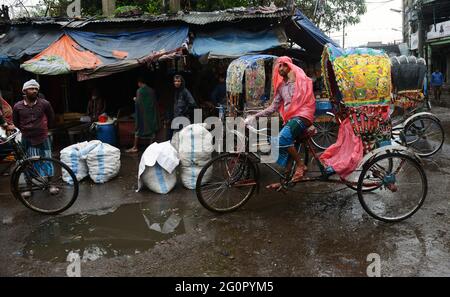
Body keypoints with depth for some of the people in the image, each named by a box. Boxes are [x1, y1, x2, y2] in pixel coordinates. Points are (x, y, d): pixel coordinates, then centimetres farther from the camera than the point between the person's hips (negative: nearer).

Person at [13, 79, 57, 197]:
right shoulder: (17, 106, -7)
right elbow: (15, 122, 11)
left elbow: (51, 117, 10)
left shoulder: (45, 103, -9)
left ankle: (51, 184, 21)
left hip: (43, 138, 0)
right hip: (27, 139, 1)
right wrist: (25, 130, 14)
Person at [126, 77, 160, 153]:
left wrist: (135, 99, 6)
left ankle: (135, 147, 7)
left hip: (142, 113, -5)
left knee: (139, 129, 3)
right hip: (151, 112, 5)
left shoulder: (139, 90, -11)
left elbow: (138, 102, -15)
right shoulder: (151, 90, 4)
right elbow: (155, 102, 8)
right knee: (152, 128, 10)